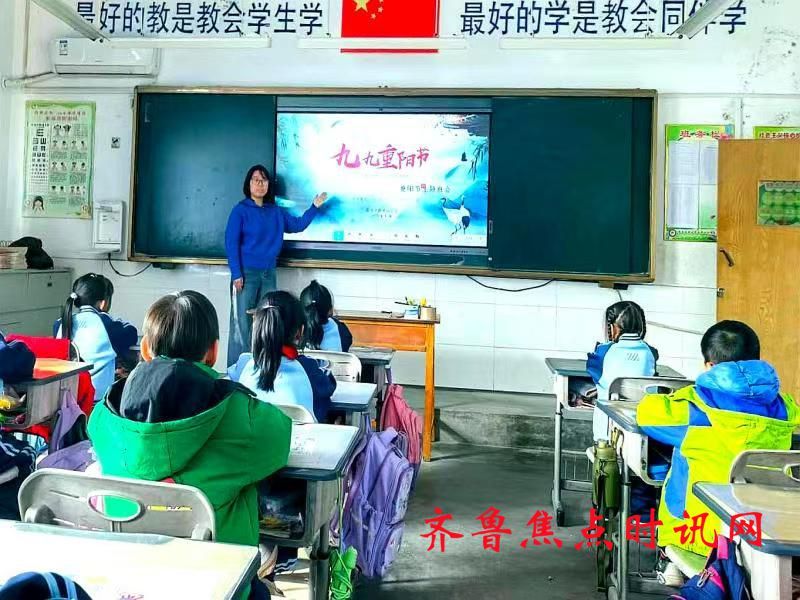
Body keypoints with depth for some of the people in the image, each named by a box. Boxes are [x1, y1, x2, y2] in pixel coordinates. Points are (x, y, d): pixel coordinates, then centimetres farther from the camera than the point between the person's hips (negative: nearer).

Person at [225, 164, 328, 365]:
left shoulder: (276, 212, 13)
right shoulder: (241, 210, -3)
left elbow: (298, 225, 25)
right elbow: (231, 243, -7)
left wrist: (315, 206, 14)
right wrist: (236, 274, -14)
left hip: (268, 274, 6)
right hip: (246, 273, -5)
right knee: (242, 325, -6)